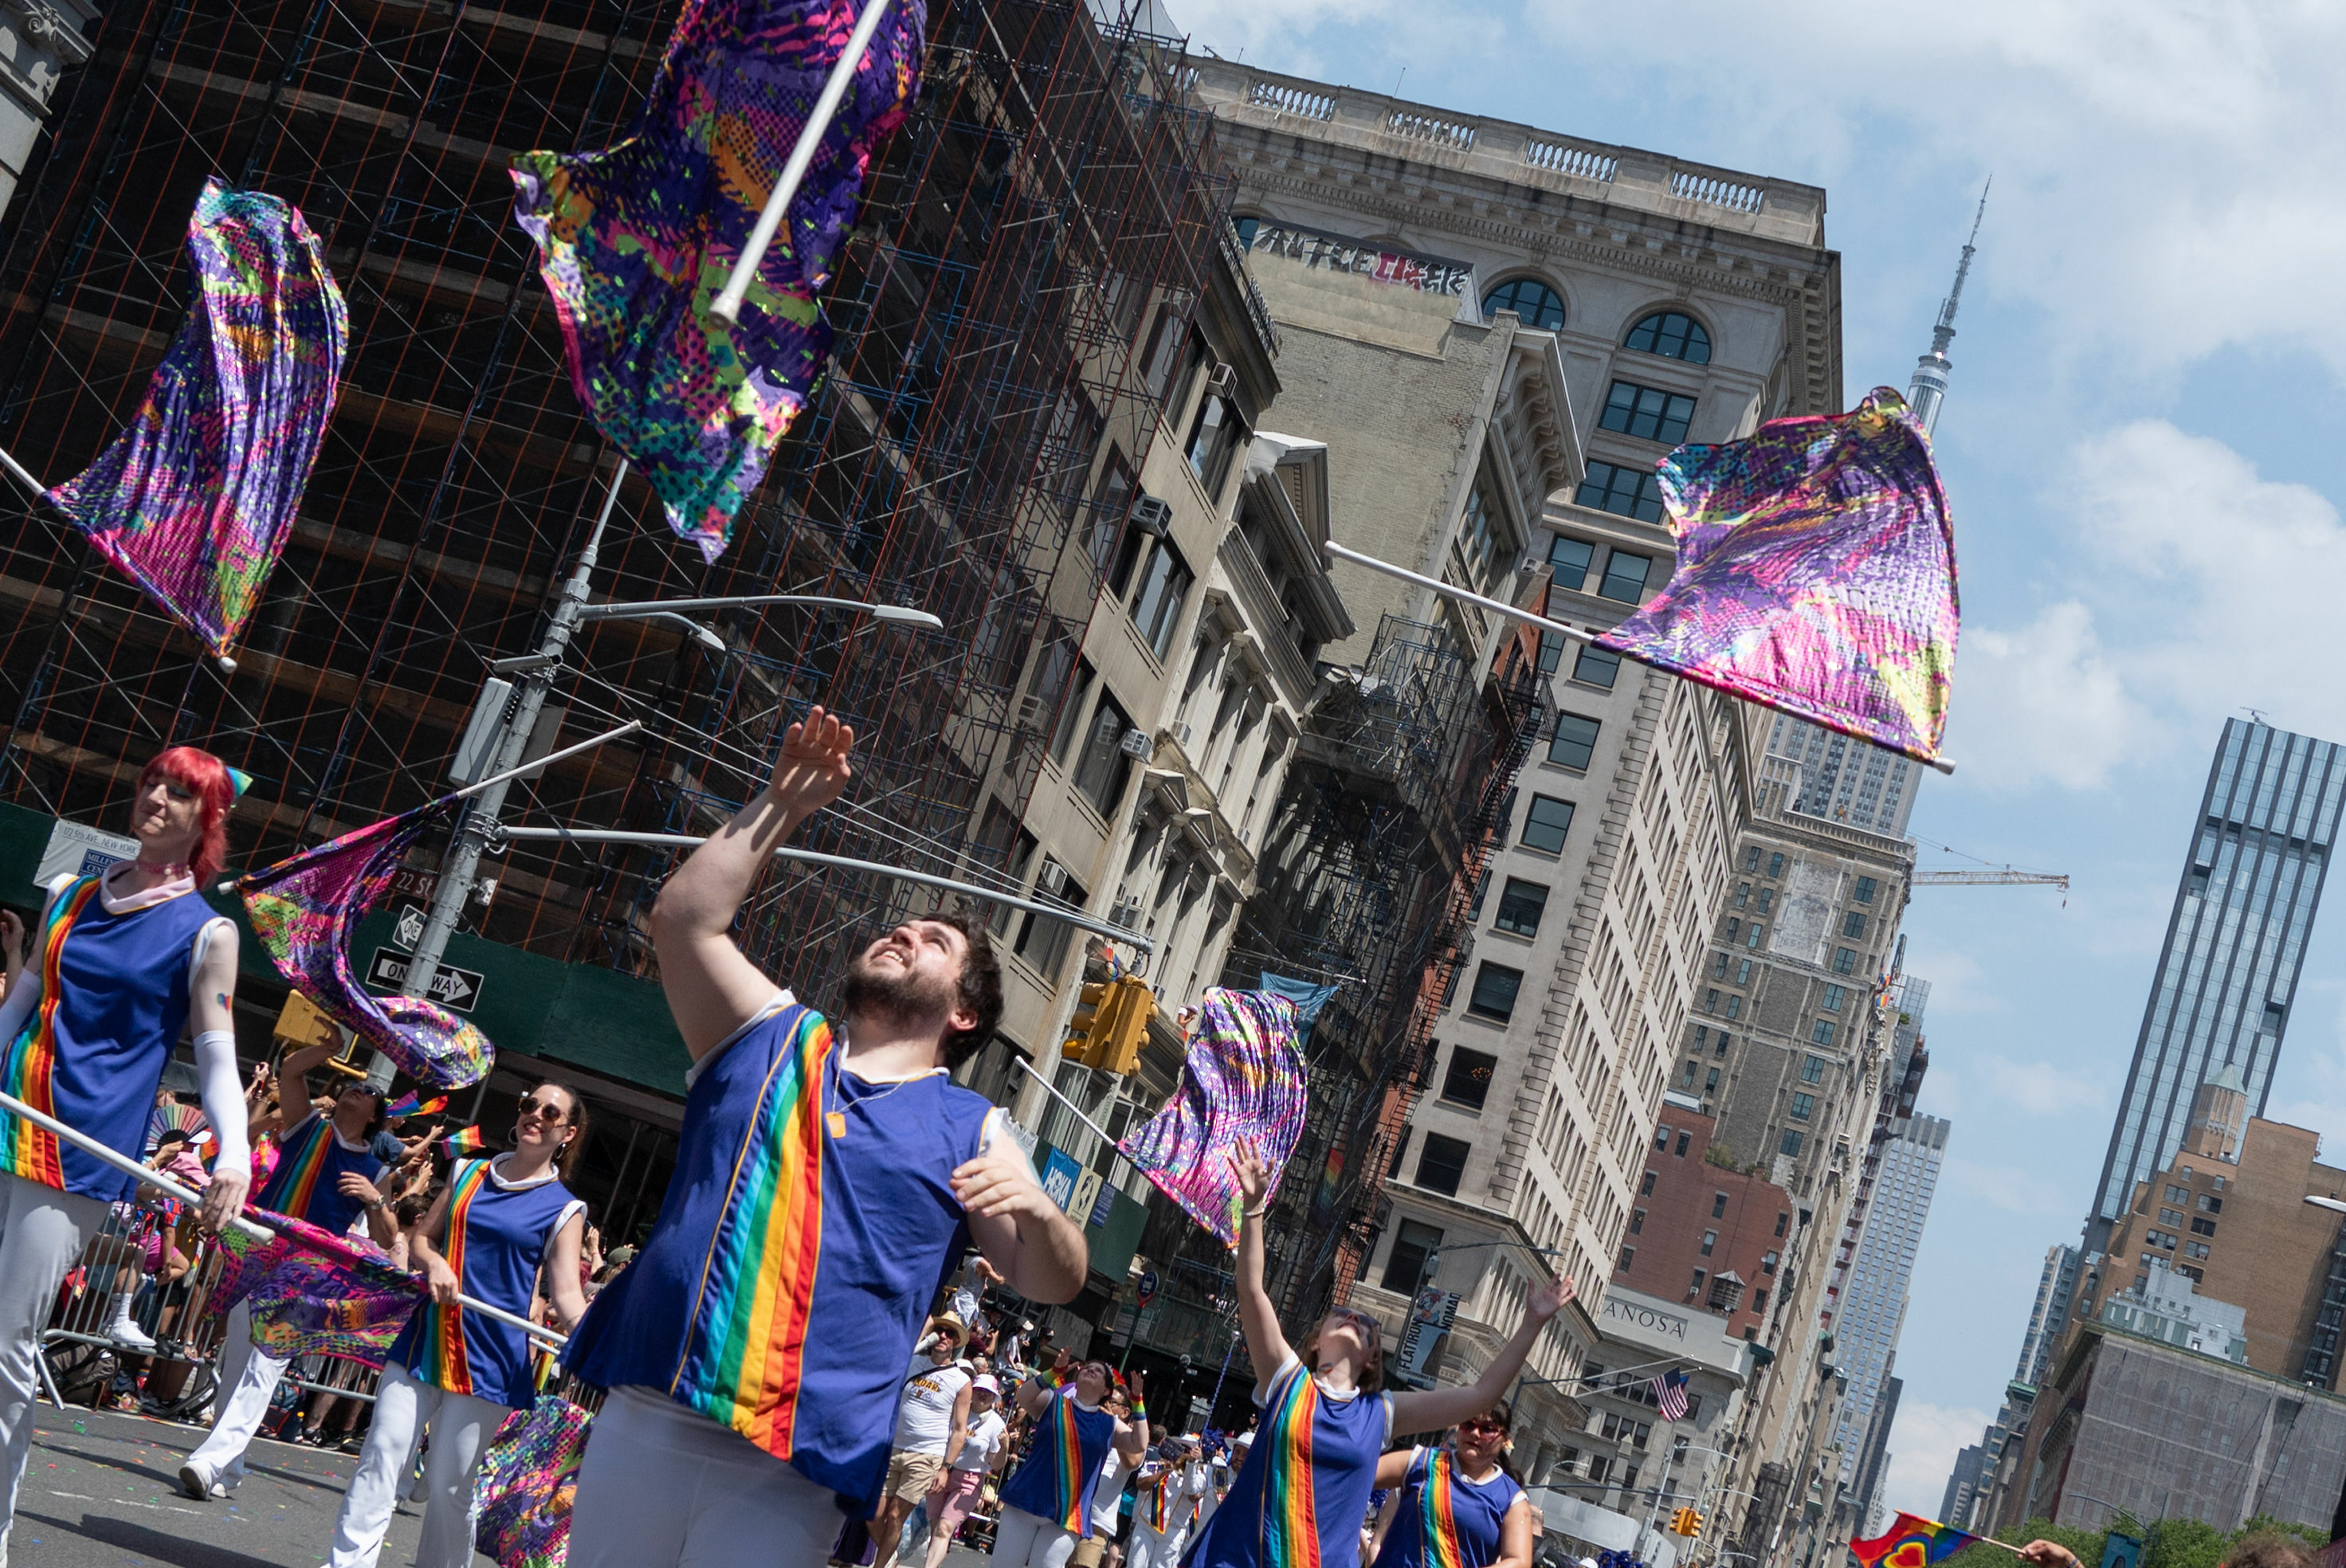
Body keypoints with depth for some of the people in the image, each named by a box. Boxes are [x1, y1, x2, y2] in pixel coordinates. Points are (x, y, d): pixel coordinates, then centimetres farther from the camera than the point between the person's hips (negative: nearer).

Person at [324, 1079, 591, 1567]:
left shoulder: (564, 1210, 1)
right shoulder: (468, 1174, 12)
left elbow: (566, 1294, -5)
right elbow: (422, 1237, 15)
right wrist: (433, 1262, -9)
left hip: (489, 1360, -3)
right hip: (425, 1339, 3)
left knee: (448, 1486, 0)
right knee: (382, 1458, -4)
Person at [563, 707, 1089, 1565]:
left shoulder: (970, 1132, 11)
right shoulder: (769, 1036, 17)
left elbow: (1055, 1281, 5)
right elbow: (684, 920, 5)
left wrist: (1036, 1213, -18)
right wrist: (780, 805, 4)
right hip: (645, 1417, 2)